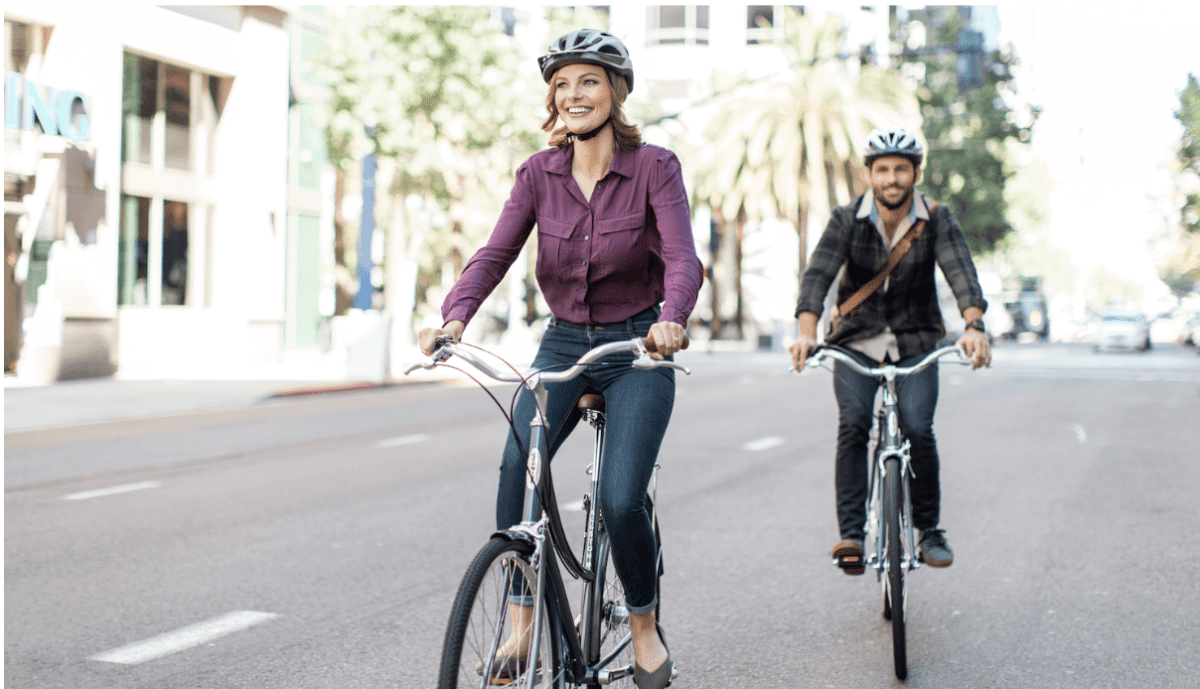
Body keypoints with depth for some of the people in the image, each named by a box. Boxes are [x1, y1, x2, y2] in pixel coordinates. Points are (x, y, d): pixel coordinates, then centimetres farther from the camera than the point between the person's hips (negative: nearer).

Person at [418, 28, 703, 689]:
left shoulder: (654, 168, -11)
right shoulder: (539, 173, -2)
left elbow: (681, 258, -22)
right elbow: (495, 253, -11)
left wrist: (671, 320, -43)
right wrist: (453, 317, -30)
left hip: (636, 349, -3)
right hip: (562, 344, 3)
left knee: (620, 500, -15)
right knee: (517, 467, -23)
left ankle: (645, 624, 12)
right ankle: (522, 617, -11)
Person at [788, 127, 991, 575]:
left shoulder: (937, 220, -8)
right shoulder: (847, 221, -9)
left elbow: (960, 272, -24)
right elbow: (818, 274, -22)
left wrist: (974, 327, -43)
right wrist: (807, 333, -40)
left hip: (917, 343, 0)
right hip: (856, 342, 0)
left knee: (917, 429, -18)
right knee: (853, 424, -22)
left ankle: (929, 530, 1)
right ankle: (851, 533, -20)